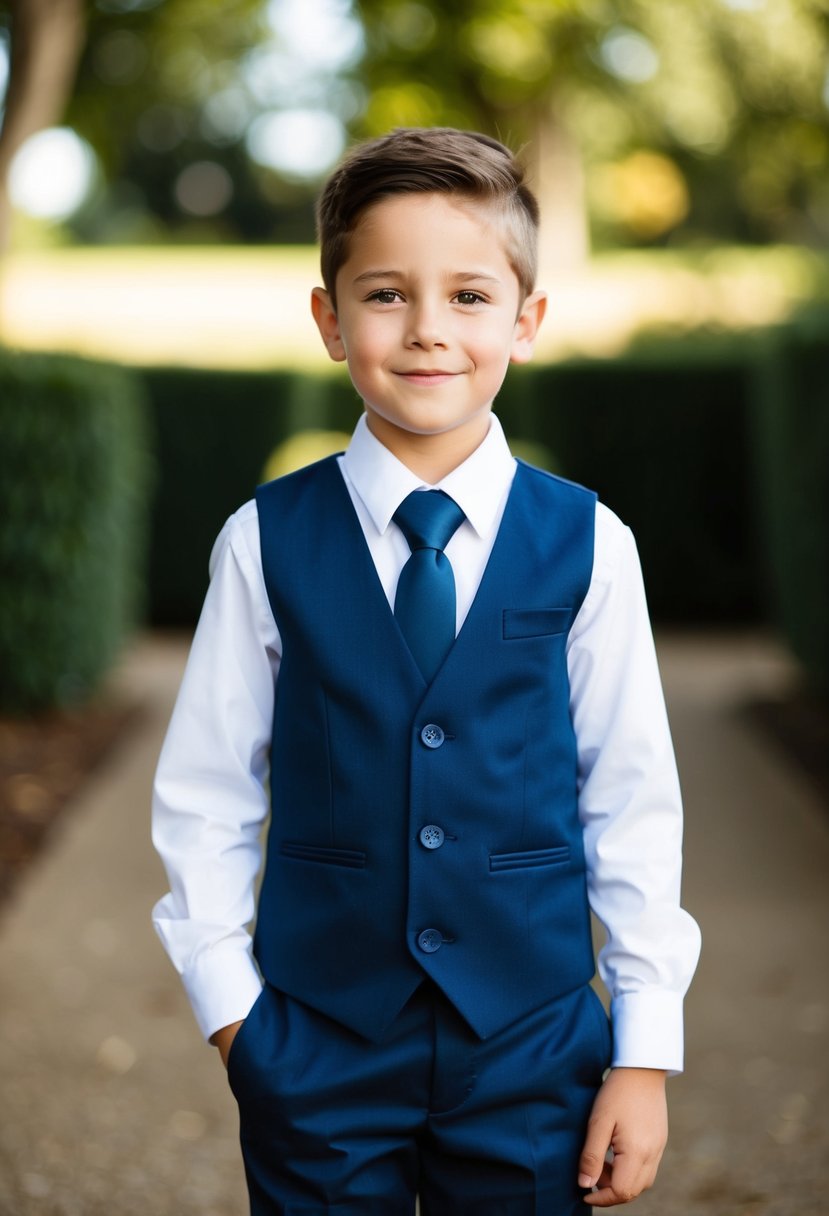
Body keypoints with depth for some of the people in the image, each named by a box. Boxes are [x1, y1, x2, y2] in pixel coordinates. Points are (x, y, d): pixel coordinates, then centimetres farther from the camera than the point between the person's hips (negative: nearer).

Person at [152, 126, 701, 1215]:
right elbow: (203, 796, 2)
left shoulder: (586, 547, -4)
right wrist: (231, 1010, -1)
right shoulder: (268, 544, -4)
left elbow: (634, 807, -1)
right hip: (316, 1043, 0)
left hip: (533, 1045, 0)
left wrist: (645, 1053, 0)